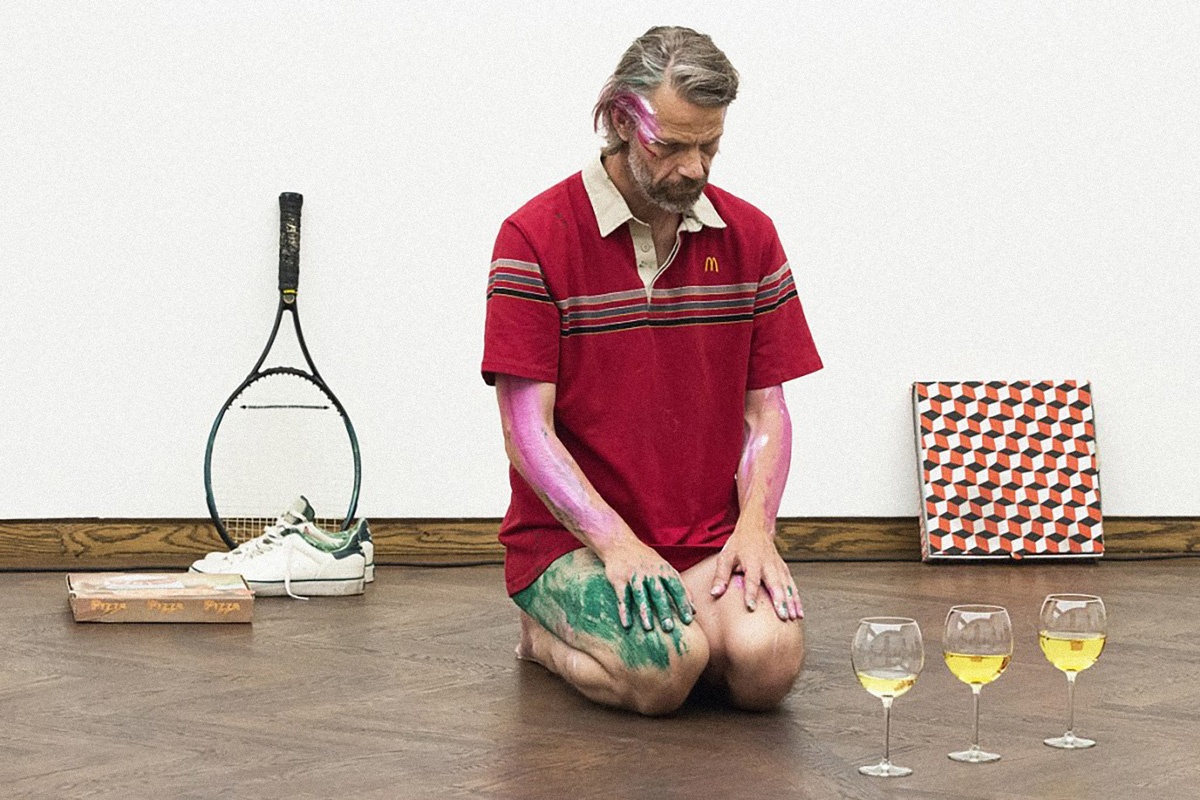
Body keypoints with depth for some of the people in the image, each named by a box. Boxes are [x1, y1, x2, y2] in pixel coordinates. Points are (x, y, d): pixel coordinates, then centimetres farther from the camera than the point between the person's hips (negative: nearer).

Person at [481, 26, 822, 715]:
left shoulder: (749, 236, 8)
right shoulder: (536, 236, -6)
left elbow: (766, 410, 8)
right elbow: (527, 431, -9)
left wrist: (754, 525, -10)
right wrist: (616, 542, -20)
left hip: (712, 540, 4)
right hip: (570, 539, -3)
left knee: (770, 661, -26)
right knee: (664, 669, -31)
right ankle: (550, 634, 5)